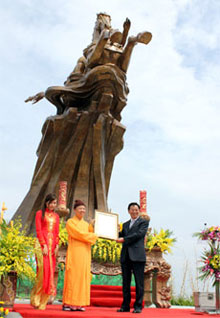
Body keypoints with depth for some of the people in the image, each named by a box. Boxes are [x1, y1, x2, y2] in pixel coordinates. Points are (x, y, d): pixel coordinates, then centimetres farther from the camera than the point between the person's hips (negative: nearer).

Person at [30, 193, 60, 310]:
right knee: (43, 269, -15)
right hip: (42, 243, -4)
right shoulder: (40, 213, 4)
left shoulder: (56, 216, 17)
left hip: (53, 244, 4)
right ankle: (35, 299, -2)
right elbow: (38, 230, -3)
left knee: (50, 271, -1)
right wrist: (44, 245, -12)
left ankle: (42, 303, 4)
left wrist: (56, 246, 1)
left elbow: (56, 232, 15)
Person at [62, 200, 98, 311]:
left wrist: (92, 226, -2)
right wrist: (95, 235, -7)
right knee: (72, 276, -7)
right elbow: (79, 234, -11)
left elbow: (90, 237, 10)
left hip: (85, 253, 6)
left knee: (83, 276, 3)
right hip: (75, 252, -6)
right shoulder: (70, 222, 1)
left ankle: (79, 303, 6)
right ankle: (68, 303, -2)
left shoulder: (86, 224, 20)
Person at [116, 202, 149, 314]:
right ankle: (125, 306, 15)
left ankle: (138, 306, 4)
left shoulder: (144, 222, 5)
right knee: (125, 282, 8)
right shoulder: (125, 224, 23)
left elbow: (139, 234, -10)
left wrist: (124, 239, -12)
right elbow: (121, 237, 17)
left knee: (139, 282, -2)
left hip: (137, 255, -5)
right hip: (125, 256, 5)